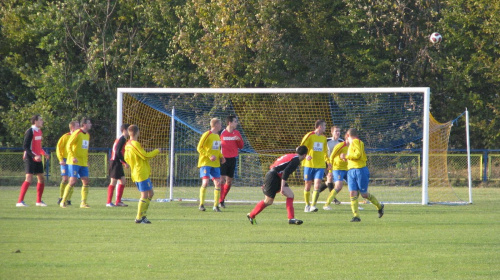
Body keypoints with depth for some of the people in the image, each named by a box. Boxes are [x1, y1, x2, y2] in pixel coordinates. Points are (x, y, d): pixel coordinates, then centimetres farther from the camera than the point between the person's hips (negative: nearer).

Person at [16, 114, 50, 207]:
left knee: (41, 179, 11)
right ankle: (20, 201, -16)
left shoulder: (39, 131, 13)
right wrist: (34, 156, -26)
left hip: (37, 159, 9)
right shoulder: (30, 131, -13)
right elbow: (25, 146, -18)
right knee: (29, 179, -16)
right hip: (30, 158, -9)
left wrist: (44, 154, 11)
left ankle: (39, 201, 23)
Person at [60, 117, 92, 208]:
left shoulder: (87, 135, 15)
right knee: (73, 181, -12)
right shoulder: (77, 133, -9)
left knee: (86, 182, -1)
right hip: (74, 162, -8)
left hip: (83, 163, 8)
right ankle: (63, 202, -4)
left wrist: (87, 161, 17)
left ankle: (83, 203, 2)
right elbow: (68, 145, -12)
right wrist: (73, 157, -22)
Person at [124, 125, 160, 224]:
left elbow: (127, 159, 20)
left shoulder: (127, 145, 11)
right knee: (145, 195, -6)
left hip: (135, 174, 10)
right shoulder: (135, 144, -16)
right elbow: (145, 156, -17)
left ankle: (142, 215, 12)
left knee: (150, 193, 14)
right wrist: (156, 151, -4)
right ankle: (139, 218, -6)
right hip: (142, 174, -10)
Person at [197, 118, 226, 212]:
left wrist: (221, 157, 6)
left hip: (215, 164, 7)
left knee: (218, 183, 0)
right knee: (205, 182, -17)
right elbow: (199, 148, -11)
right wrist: (209, 156, -21)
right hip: (205, 162, -7)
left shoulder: (217, 136, 14)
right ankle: (201, 205, -7)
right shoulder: (207, 135, -9)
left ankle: (216, 206, 8)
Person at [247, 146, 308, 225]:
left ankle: (291, 219, -6)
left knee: (290, 194, 0)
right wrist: (282, 187, -22)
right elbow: (286, 172, -21)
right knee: (268, 202, 0)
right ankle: (251, 215, 19)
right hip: (273, 177, -10)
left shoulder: (290, 156, 20)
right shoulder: (296, 160, -9)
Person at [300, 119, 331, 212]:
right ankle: (307, 205, 20)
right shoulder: (310, 136, -4)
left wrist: (328, 161, 16)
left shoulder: (324, 138, 14)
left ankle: (313, 206, -14)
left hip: (320, 165, 3)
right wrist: (306, 156, -23)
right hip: (309, 165, -3)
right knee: (308, 185, 4)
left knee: (317, 186, -11)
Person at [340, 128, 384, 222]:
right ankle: (356, 216, -10)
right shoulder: (351, 144, 18)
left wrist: (346, 156, -10)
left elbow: (358, 154, -18)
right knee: (352, 193, -6)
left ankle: (379, 206, 24)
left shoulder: (356, 141, -8)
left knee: (364, 194, 1)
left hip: (360, 170, -8)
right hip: (351, 171, 8)